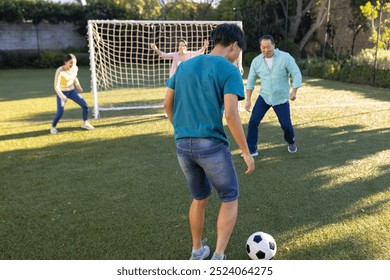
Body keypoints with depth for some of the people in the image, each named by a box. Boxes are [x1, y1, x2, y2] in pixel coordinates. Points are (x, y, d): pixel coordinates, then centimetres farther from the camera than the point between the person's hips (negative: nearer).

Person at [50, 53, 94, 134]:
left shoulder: (75, 68, -9)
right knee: (60, 112, -18)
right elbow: (56, 86, -29)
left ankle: (85, 124, 16)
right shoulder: (60, 71, -26)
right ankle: (53, 127, 10)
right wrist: (62, 96, -43)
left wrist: (78, 87, 11)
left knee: (85, 106, -6)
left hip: (72, 91, 5)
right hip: (62, 92, -5)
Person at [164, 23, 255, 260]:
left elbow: (167, 104, 13)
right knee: (230, 199, 13)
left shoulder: (185, 66, 11)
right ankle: (218, 257, 8)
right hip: (212, 145, -6)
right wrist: (246, 152, -10)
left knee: (199, 198, 25)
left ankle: (197, 251, 35)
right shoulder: (229, 71, -8)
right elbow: (231, 115, -18)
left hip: (183, 145, 6)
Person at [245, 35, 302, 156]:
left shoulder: (285, 57, -14)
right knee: (253, 121, -11)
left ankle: (291, 142, 36)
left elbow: (296, 74, -13)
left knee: (286, 125, 3)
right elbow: (251, 81, 3)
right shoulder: (256, 61, -4)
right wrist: (248, 100, 0)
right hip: (264, 97, 2)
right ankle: (251, 150, 0)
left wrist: (294, 91, -26)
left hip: (281, 98, -2)